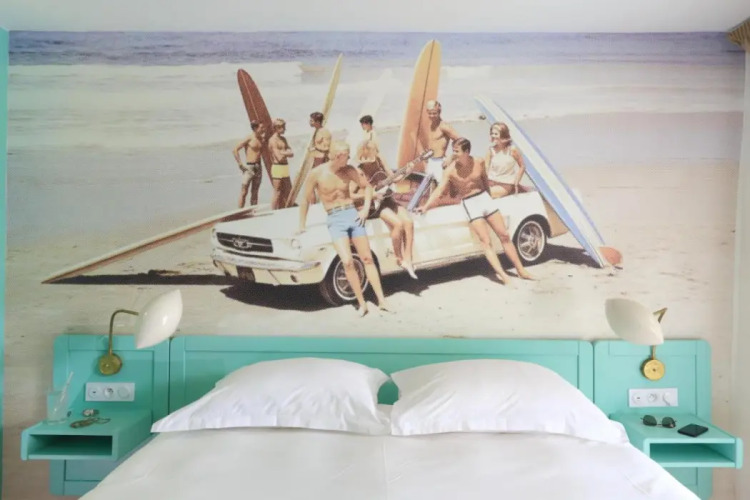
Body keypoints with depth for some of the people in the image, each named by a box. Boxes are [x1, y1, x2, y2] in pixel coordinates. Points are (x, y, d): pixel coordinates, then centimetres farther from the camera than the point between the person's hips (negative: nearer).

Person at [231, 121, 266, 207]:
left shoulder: (262, 138, 9)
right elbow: (235, 150, -11)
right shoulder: (249, 138, -9)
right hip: (249, 167, -6)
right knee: (244, 192, -3)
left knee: (254, 192, 11)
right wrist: (240, 164, -12)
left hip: (258, 167, 6)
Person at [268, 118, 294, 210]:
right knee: (277, 193, -3)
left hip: (285, 167, 9)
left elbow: (291, 153, 7)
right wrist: (287, 153, -3)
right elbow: (279, 157, -18)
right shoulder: (273, 140, -11)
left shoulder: (283, 139, 15)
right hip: (278, 168, -9)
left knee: (287, 192, 12)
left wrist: (283, 152, -11)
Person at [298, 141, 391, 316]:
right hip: (335, 220, -3)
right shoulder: (316, 173, -8)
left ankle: (381, 301, 7)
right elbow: (306, 200, 1)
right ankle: (362, 304, -2)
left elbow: (367, 186, 15)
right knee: (348, 262, -16)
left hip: (353, 214, 3)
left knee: (367, 258, 2)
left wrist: (365, 209, 4)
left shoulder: (348, 170, 2)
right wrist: (302, 226, 5)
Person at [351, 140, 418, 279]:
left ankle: (407, 259, -7)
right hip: (371, 205, -6)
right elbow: (350, 195, -17)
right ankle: (399, 258, -5)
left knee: (408, 222, -15)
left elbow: (392, 178, 10)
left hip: (385, 199, 6)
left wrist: (405, 172, -7)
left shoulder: (379, 162, -1)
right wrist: (371, 195, -22)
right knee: (398, 223, -26)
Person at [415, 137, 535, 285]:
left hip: (485, 198, 4)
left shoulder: (479, 162, -4)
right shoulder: (451, 170, -13)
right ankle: (502, 275, -13)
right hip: (470, 204, -3)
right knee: (485, 241, -12)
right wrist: (426, 206, -31)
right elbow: (439, 190, -20)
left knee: (504, 236, 6)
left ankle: (521, 270, 16)